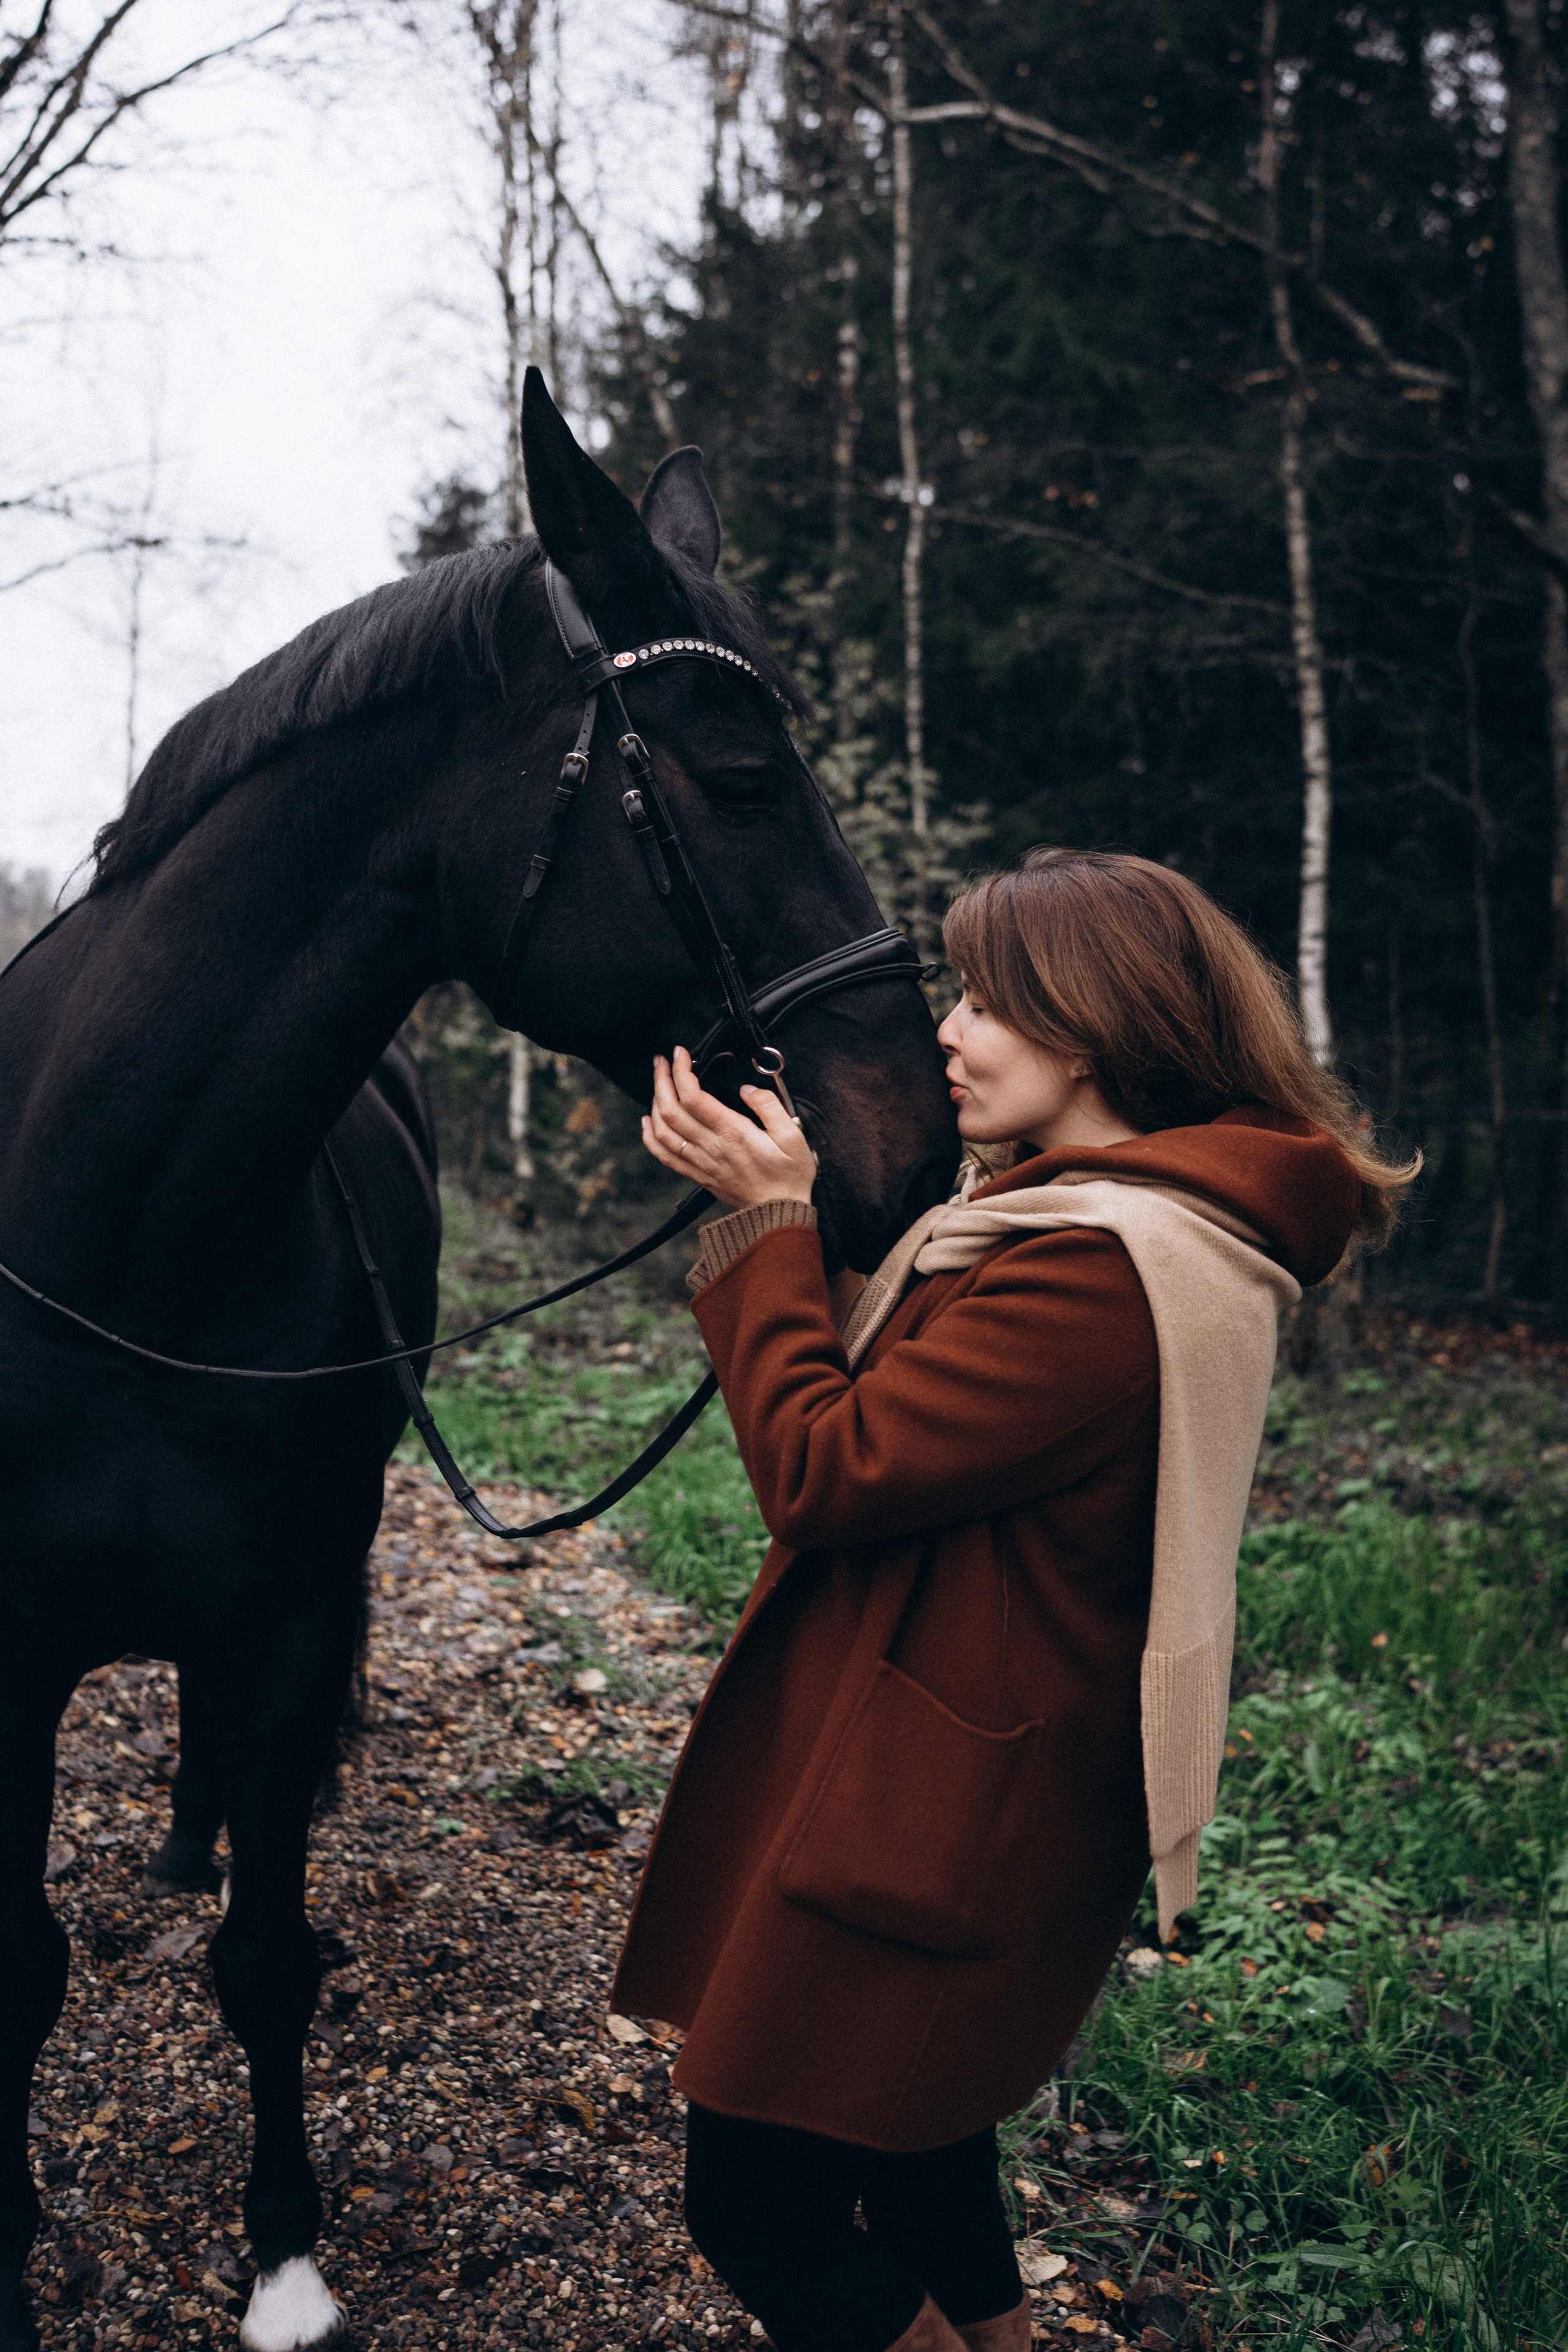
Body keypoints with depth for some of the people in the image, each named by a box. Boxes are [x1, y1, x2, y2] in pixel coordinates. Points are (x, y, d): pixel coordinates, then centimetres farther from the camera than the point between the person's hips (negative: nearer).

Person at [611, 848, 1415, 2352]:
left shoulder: (1096, 1274, -28)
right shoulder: (1104, 1221, 8)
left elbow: (822, 1471, -23)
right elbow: (902, 1412, 12)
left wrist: (771, 1216, -14)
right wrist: (776, 1209, 5)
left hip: (929, 1817, -11)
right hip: (953, 1785, 11)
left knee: (758, 2206, 2)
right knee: (914, 2144, 26)